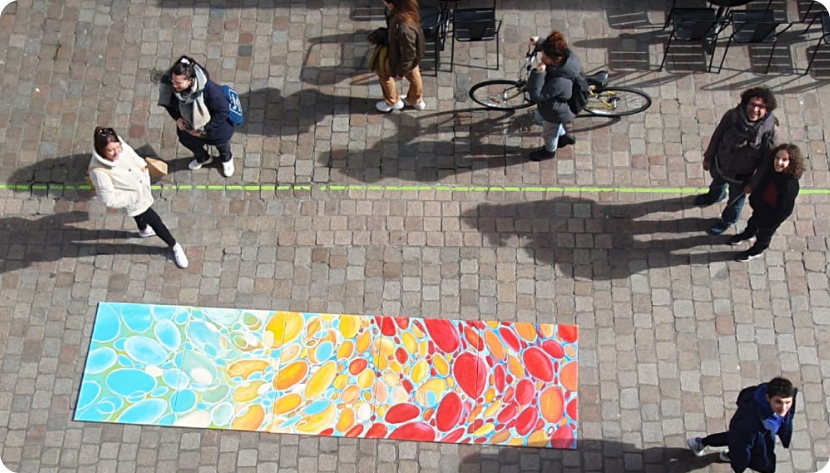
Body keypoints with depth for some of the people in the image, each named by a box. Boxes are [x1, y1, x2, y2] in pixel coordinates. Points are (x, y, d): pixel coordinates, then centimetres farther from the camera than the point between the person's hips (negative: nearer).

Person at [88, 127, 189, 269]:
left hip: (141, 187, 6)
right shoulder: (99, 172, -43)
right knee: (155, 222, 12)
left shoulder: (118, 144, -27)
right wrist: (134, 195, -27)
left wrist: (142, 166, -10)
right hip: (133, 201, -6)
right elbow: (110, 200, -32)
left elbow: (132, 155, -1)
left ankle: (143, 230, 72)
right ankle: (175, 247, 40)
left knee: (141, 214, 37)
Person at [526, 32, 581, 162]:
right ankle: (563, 136, 58)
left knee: (549, 133, 25)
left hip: (556, 112, -8)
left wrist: (538, 72, -46)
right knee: (540, 117, 36)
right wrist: (538, 43, -11)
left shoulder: (560, 82, -48)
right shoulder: (567, 55, -25)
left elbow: (536, 95, -40)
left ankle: (549, 151, 59)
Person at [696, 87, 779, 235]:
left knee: (736, 200, 27)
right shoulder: (732, 116, -28)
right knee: (717, 183, 36)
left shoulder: (768, 131, -33)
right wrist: (708, 157, 3)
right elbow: (717, 136, -10)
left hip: (741, 176, -2)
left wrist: (754, 184, -12)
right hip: (720, 164, 2)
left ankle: (727, 221, 58)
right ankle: (715, 196, 72)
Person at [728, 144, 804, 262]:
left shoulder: (791, 185, -42)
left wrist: (772, 222, -17)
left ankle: (756, 251, 56)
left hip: (772, 216, -5)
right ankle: (747, 234, 69)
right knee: (754, 222, 37)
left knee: (764, 234, 26)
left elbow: (783, 209, -28)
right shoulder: (771, 170, -23)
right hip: (760, 207, 6)